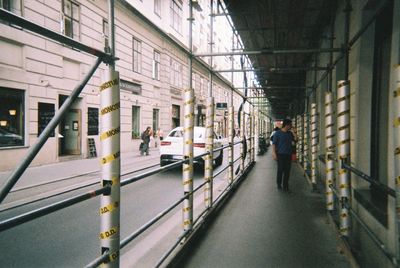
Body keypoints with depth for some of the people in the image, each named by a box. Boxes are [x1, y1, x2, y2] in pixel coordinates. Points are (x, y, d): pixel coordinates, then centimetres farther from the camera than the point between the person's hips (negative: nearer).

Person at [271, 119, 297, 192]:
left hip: (288, 154, 5)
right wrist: (274, 154, -14)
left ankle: (285, 186, 13)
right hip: (281, 154, -5)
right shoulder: (277, 133, -4)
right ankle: (279, 185, 15)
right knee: (280, 170, -2)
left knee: (287, 171, 4)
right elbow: (274, 144, -6)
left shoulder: (290, 133, 12)